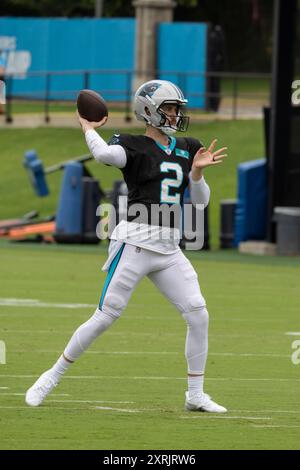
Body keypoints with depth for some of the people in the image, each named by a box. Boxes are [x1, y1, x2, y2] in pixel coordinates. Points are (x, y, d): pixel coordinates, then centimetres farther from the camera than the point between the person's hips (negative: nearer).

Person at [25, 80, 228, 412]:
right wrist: (88, 127, -8)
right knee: (105, 317, -5)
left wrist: (196, 172, -7)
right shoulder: (134, 146, -5)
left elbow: (200, 201, 12)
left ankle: (195, 395, 7)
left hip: (169, 248, 6)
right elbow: (103, 153, -28)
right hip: (135, 243, -6)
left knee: (198, 315, -4)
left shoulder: (186, 149, 14)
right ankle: (53, 376, 9)